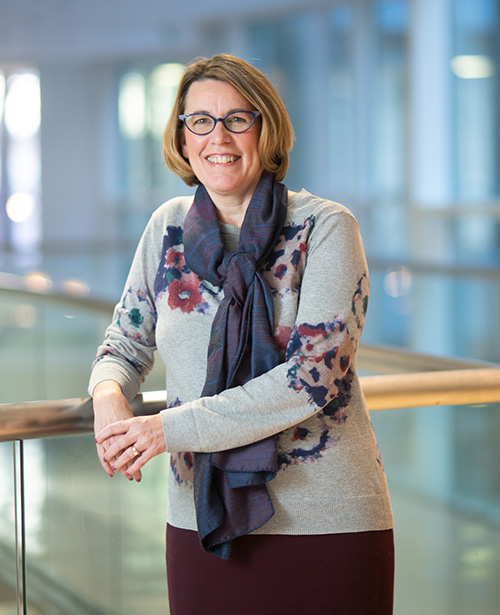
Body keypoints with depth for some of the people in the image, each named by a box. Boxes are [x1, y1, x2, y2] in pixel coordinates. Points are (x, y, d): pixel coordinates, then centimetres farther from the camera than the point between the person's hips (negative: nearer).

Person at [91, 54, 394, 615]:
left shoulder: (325, 227, -8)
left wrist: (172, 427, -19)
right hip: (202, 521, 3)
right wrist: (109, 395, -11)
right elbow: (126, 341, 14)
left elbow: (313, 375, -17)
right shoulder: (169, 227, 5)